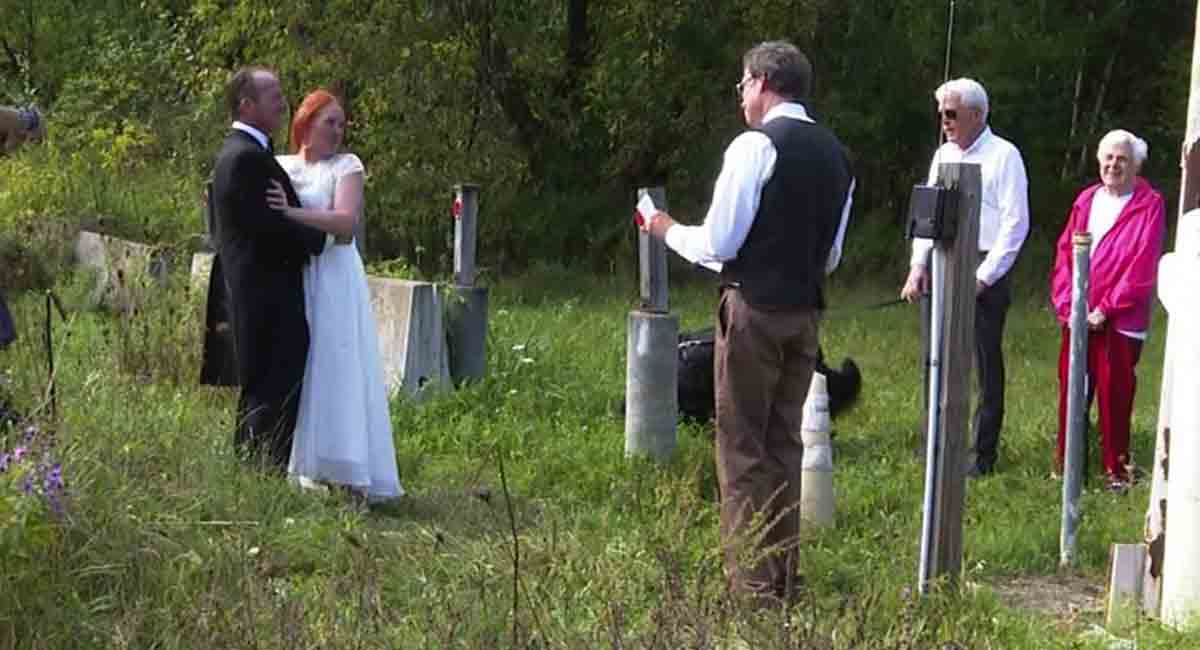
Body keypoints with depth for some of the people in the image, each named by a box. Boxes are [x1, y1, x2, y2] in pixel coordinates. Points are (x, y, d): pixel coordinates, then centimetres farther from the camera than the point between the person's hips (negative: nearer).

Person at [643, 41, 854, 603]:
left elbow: (718, 243, -12)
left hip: (753, 309, -7)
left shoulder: (756, 145, -12)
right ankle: (783, 578, 20)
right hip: (806, 310, 7)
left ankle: (750, 584, 0)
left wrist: (667, 230, 6)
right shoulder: (835, 154, 11)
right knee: (784, 445, 14)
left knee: (742, 447, -1)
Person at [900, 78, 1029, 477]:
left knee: (985, 365, -2)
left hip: (983, 271, -6)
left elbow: (1015, 224, -10)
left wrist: (983, 277, -14)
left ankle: (982, 455, 3)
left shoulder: (1003, 156, -5)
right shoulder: (943, 155, 15)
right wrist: (918, 265, 5)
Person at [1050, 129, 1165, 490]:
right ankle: (1065, 463, 15)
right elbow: (1065, 253, 10)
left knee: (1115, 397, -2)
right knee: (1071, 392, 6)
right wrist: (1066, 305, -2)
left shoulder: (1149, 205, -3)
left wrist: (1105, 309, -12)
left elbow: (1143, 265, -9)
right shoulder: (1086, 200, 12)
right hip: (1077, 318, 4)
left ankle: (1116, 469, 7)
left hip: (1120, 321, -4)